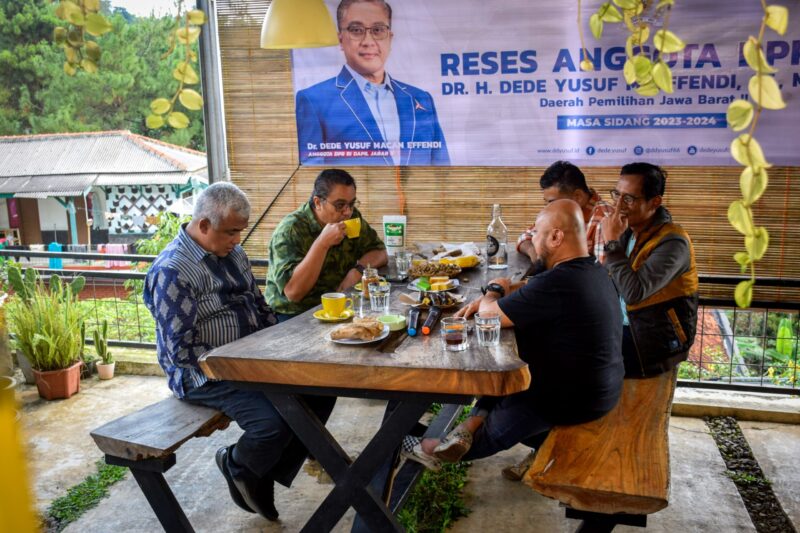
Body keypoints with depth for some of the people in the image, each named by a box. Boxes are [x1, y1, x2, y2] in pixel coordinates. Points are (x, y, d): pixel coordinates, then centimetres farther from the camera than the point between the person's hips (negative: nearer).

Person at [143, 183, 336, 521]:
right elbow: (180, 350, -22)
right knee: (276, 420, -29)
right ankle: (237, 466, 6)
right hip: (205, 377, -8)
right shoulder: (171, 271, -18)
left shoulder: (231, 252, 8)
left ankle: (266, 476, 8)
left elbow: (259, 306, 17)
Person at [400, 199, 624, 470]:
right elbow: (531, 289, 14)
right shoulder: (593, 270, 1)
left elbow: (488, 315, -21)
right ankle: (470, 428, 9)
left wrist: (494, 290, 0)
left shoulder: (557, 283, -30)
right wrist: (489, 299, 1)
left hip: (574, 398, -9)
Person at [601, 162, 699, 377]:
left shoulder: (672, 241, -20)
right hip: (625, 327, 8)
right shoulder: (629, 231, 4)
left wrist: (612, 242, -24)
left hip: (657, 341, -7)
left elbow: (634, 292, -30)